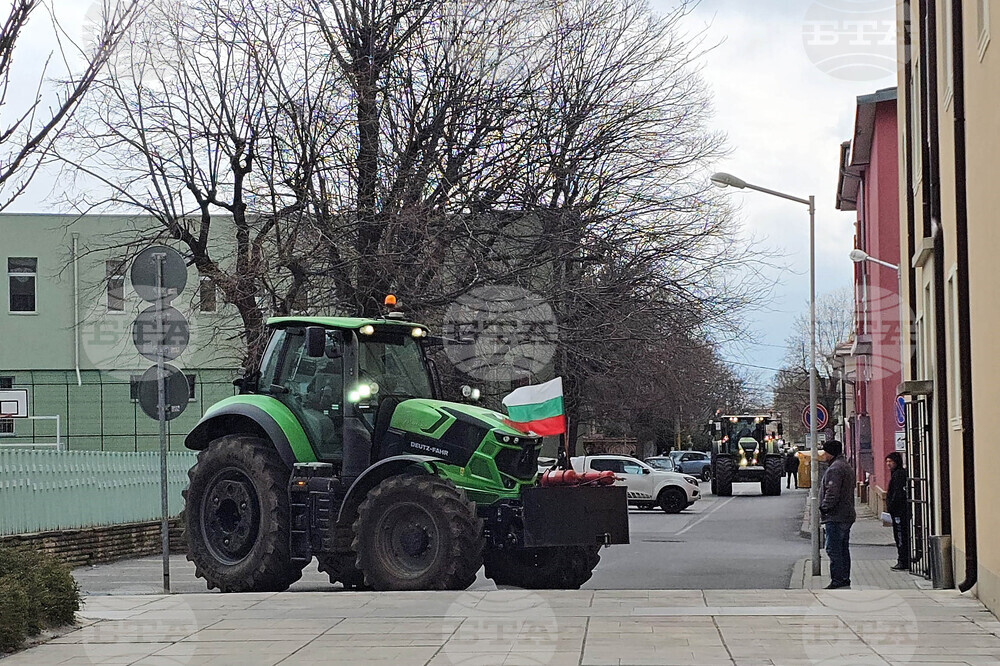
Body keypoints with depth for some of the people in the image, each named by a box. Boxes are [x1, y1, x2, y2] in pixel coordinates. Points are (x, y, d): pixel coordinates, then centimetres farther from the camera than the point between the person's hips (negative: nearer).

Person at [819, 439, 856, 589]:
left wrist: (824, 508, -14)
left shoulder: (835, 469, -16)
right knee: (843, 549, 14)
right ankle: (845, 578, 18)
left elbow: (832, 493, -23)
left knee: (834, 549, -8)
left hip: (835, 516, -11)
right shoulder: (846, 467, 19)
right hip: (847, 516, 11)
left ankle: (837, 580, -9)